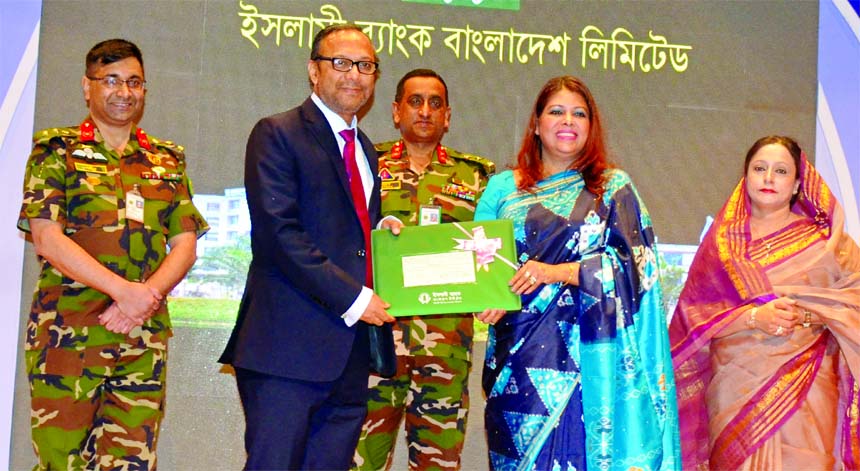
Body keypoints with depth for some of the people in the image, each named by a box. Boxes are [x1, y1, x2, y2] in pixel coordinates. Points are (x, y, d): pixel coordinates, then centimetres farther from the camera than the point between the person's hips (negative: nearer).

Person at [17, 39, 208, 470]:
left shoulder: (168, 160, 16)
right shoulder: (56, 150, 6)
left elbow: (186, 245, 9)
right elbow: (46, 237, -6)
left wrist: (145, 297, -11)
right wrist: (124, 289, -16)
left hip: (144, 339, 3)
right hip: (66, 333, -3)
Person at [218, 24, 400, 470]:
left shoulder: (365, 150, 22)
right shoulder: (278, 133, -3)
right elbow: (279, 233, -14)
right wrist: (351, 298, -15)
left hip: (350, 350, 7)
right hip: (290, 347, -7)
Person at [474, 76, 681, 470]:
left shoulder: (614, 189, 8)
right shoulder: (502, 188, 12)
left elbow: (634, 264, -4)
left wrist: (557, 272, -15)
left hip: (585, 354, -2)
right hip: (518, 355, 2)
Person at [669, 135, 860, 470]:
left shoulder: (823, 238, 8)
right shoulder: (722, 241, 10)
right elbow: (693, 312, 1)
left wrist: (803, 313, -16)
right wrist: (754, 316, -14)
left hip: (803, 389, -1)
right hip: (734, 389, 1)